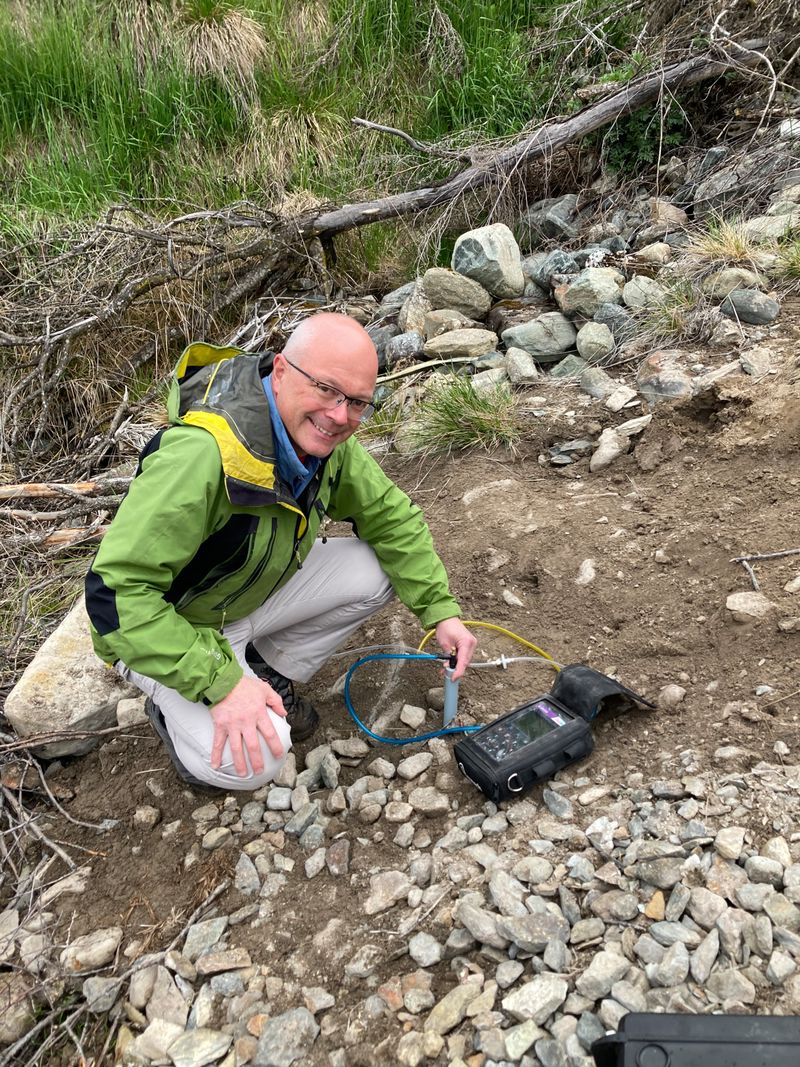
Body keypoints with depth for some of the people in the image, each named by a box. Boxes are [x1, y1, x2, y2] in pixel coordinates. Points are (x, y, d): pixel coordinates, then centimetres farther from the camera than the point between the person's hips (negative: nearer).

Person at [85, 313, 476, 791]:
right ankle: (174, 711, 8)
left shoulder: (324, 436, -12)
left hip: (255, 588, 7)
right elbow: (116, 591, -36)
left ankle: (270, 675, 10)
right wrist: (220, 683, -36)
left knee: (375, 572, -9)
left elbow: (391, 516, -1)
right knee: (252, 760, -26)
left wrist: (441, 609, -9)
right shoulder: (203, 453, -38)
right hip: (163, 627, -7)